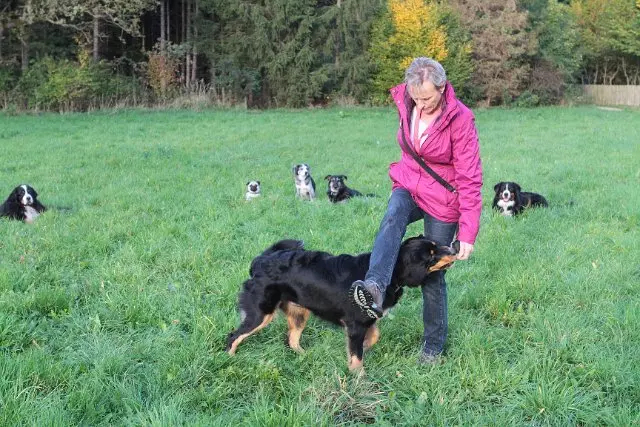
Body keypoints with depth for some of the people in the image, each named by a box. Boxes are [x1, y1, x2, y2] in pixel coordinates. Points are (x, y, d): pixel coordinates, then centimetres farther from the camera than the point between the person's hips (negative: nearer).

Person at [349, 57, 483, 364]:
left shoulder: (460, 119, -21)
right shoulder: (405, 103, -8)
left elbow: (470, 179, -20)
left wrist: (468, 234, -23)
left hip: (442, 200, -3)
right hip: (408, 187, 3)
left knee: (433, 273, 4)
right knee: (392, 220, -32)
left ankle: (434, 344, 21)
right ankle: (374, 288, -54)